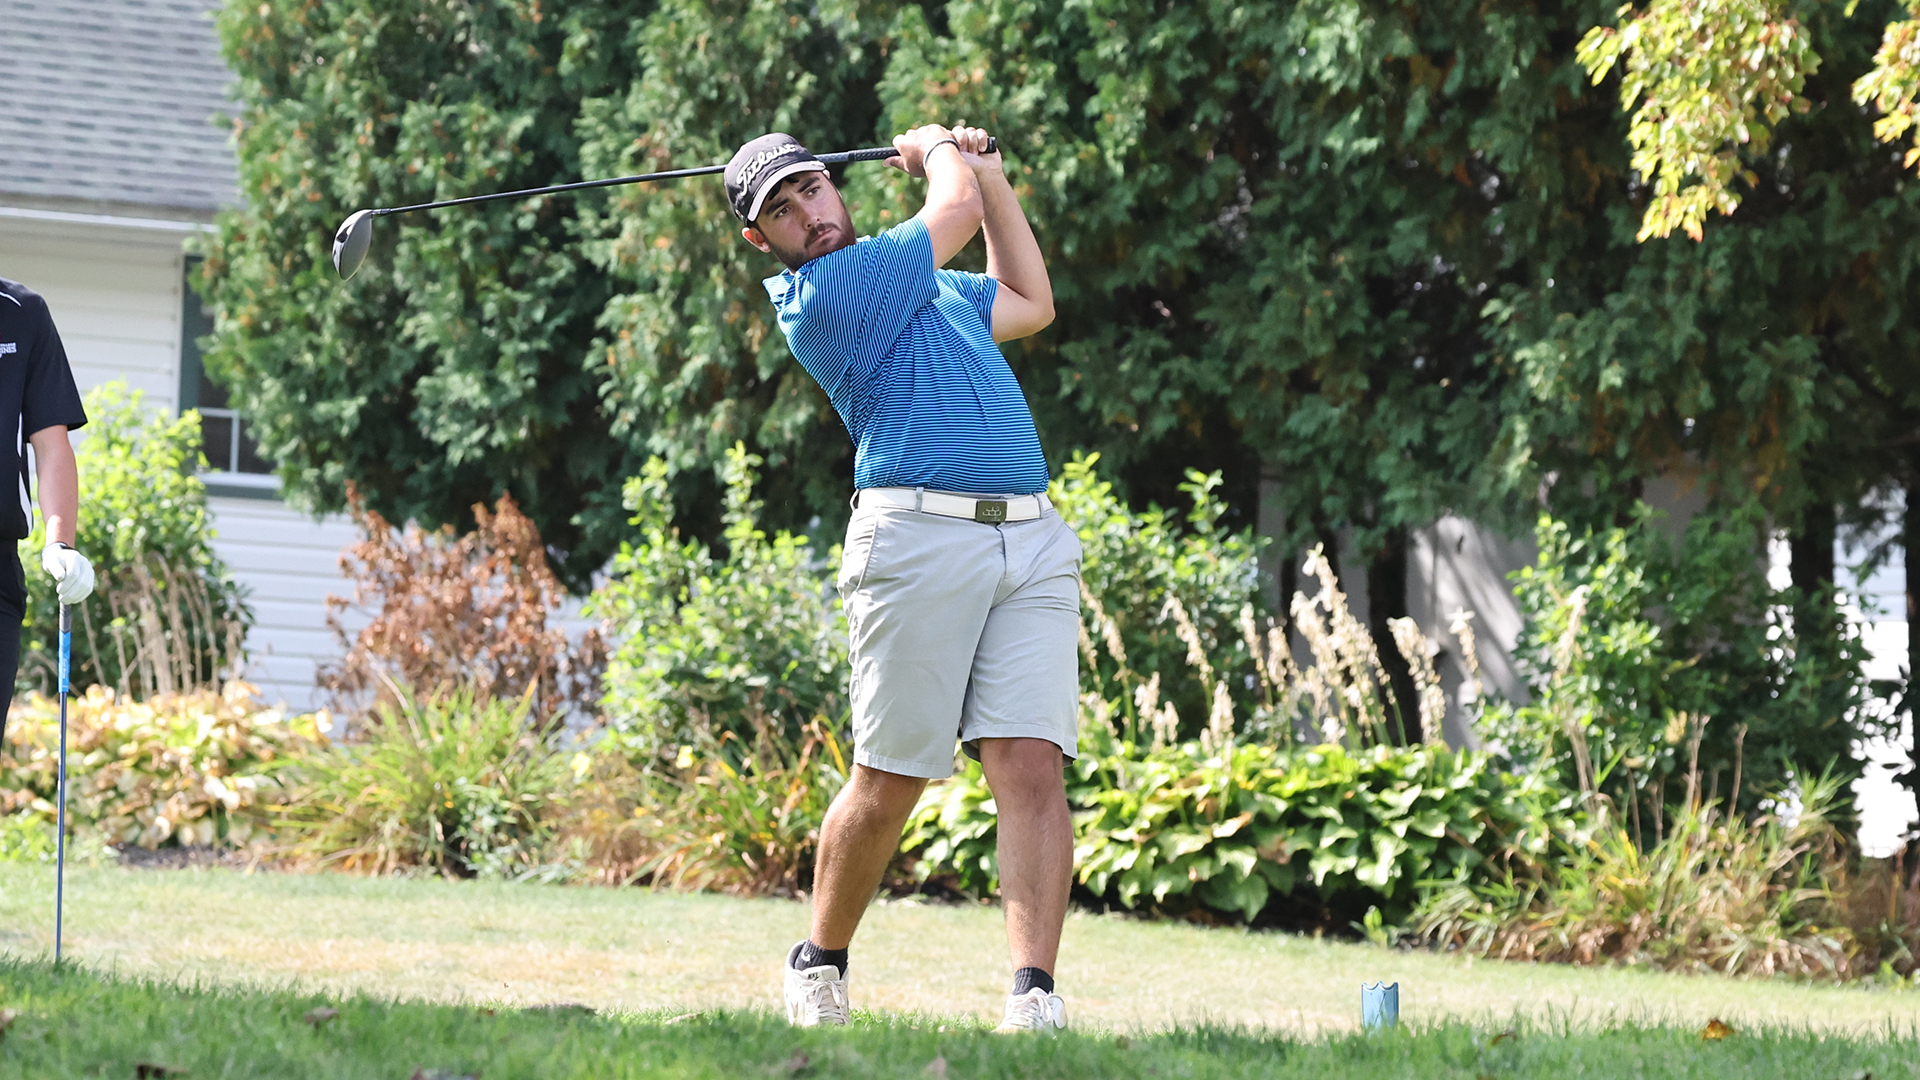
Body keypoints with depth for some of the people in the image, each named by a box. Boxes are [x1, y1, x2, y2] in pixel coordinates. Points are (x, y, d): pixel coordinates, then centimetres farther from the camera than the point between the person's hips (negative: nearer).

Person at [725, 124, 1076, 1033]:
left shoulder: (914, 278, 25)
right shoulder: (823, 296, -4)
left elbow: (1031, 302, 39)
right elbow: (956, 209, 2)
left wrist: (985, 170, 37)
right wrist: (938, 151, 24)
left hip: (1032, 542, 6)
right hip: (917, 538, -6)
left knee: (1032, 764, -9)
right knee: (889, 782, -1)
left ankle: (1034, 998, -17)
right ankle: (820, 966, 22)